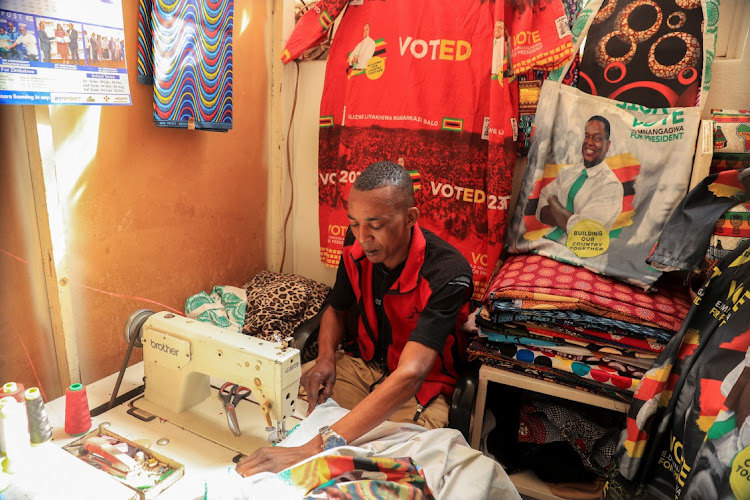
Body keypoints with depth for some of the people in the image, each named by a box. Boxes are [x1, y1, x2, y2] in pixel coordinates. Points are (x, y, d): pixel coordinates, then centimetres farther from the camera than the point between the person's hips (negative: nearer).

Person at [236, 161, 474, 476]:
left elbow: (409, 375, -41)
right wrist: (325, 358, -15)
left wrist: (316, 448, -49)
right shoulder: (356, 246, -12)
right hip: (367, 367, 5)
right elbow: (336, 309, 8)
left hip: (423, 389, -4)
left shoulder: (447, 273, -31)